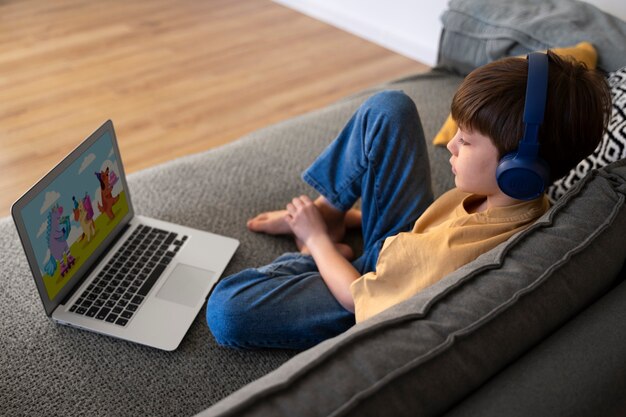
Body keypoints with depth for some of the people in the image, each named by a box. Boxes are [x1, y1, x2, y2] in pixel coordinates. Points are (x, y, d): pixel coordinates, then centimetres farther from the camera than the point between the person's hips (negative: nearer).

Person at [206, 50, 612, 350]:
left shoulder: (458, 252, -41)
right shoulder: (523, 201, -16)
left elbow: (357, 298, -25)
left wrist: (318, 240, -8)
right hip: (403, 246, 7)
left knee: (225, 310, -25)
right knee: (388, 106, -5)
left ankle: (326, 254, 2)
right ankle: (327, 212, 10)